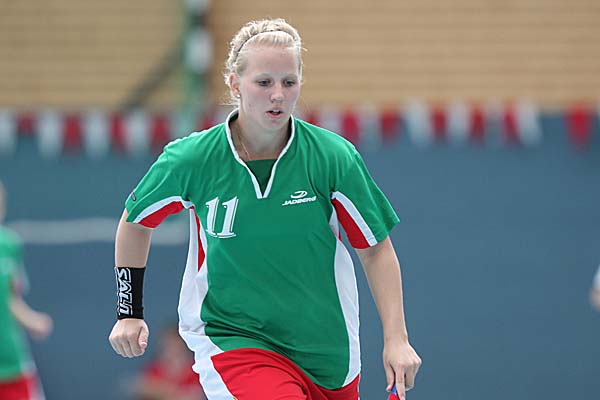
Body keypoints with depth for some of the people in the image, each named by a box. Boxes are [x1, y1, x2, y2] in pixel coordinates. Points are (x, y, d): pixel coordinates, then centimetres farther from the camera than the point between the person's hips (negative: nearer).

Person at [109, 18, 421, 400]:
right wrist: (129, 312, 11)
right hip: (231, 341, -3)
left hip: (328, 351, 3)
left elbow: (376, 248, 0)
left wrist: (396, 338, -7)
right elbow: (135, 220, 10)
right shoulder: (190, 160, -9)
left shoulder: (334, 157, -8)